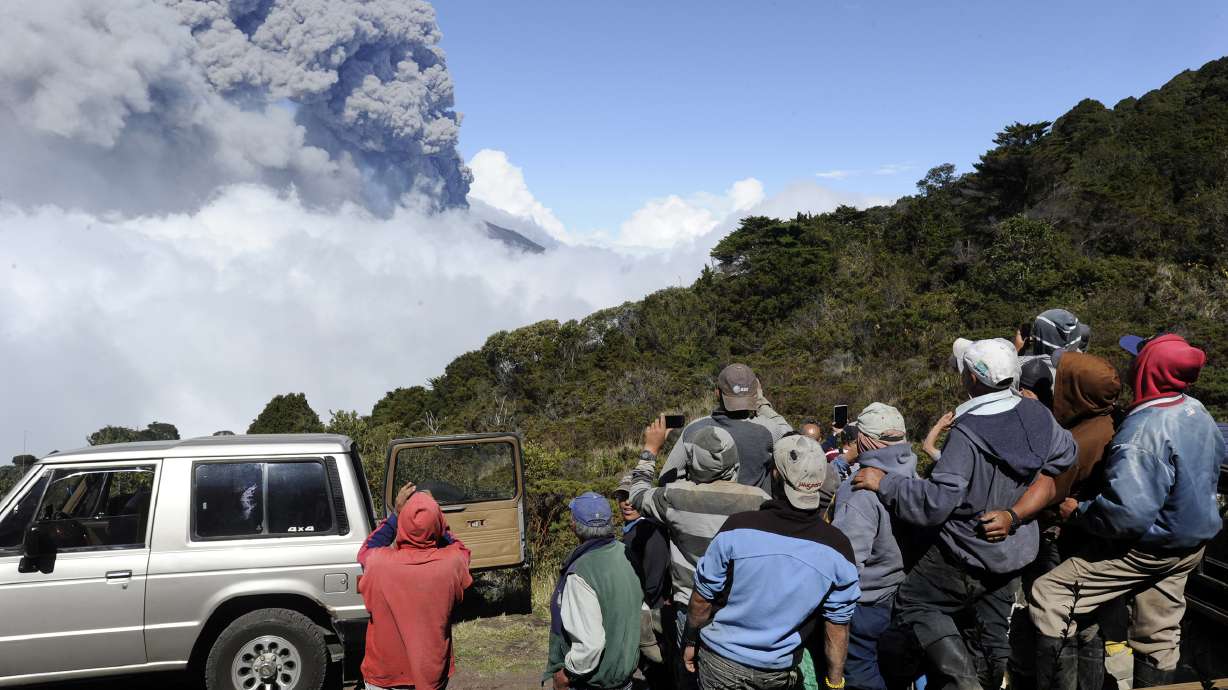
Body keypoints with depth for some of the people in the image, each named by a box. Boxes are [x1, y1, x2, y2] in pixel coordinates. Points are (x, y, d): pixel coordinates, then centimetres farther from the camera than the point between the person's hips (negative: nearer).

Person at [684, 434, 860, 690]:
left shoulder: (738, 528, -22)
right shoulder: (838, 549, -16)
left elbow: (702, 599, -11)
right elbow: (837, 627, -7)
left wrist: (691, 641, 6)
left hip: (720, 660, -2)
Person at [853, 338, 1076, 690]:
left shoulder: (967, 432, -29)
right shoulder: (1037, 414, -7)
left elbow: (936, 502, -29)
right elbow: (1066, 452, 14)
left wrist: (884, 483, -19)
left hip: (968, 554, -7)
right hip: (1016, 551, 7)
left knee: (913, 602, 5)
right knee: (992, 627, 20)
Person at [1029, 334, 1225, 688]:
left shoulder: (1142, 432, -31)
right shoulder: (1197, 412, -2)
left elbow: (1126, 514, -35)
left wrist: (1078, 512, -20)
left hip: (1146, 549, -9)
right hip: (1192, 543, 9)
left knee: (1049, 596, -5)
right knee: (1159, 633, 21)